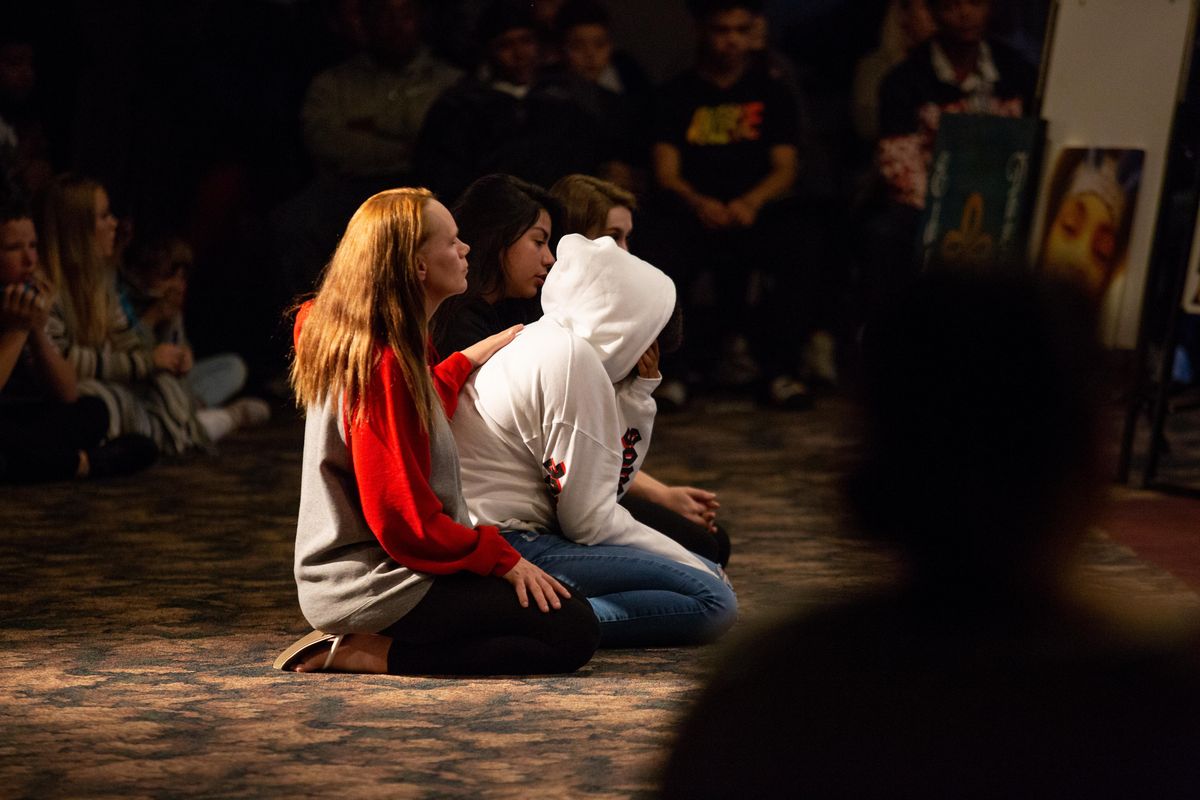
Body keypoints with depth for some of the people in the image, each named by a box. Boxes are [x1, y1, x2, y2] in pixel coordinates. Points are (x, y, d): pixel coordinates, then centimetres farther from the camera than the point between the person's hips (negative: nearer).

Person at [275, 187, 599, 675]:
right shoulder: (383, 366, -20)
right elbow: (403, 518, -22)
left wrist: (466, 361, 26)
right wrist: (502, 558, -14)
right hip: (379, 587, -11)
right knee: (572, 631, -15)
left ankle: (364, 645, 8)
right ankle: (379, 654, -13)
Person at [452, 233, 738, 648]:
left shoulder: (540, 341, 18)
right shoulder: (573, 360, -12)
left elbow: (612, 484, 14)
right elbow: (589, 519, -13)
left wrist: (636, 394, 5)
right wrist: (689, 563, -4)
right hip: (506, 547, -11)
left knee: (712, 570, 12)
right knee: (713, 602, -17)